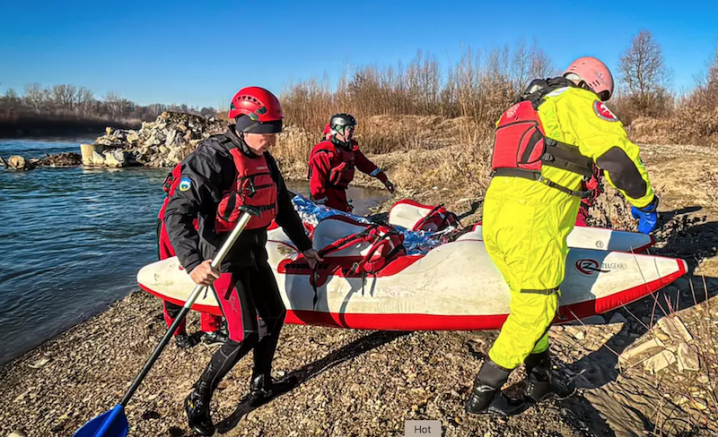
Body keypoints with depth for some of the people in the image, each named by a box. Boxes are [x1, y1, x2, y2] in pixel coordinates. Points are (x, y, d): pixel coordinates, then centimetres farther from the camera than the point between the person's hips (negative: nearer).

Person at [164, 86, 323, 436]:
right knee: (245, 335, -9)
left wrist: (304, 246, 21)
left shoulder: (264, 160, 5)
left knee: (274, 315, 16)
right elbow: (177, 214, -26)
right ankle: (198, 400, 14)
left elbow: (283, 208, 16)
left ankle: (261, 384, 36)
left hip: (255, 255, 8)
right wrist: (193, 262, -40)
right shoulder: (212, 158, -20)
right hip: (223, 259, -8)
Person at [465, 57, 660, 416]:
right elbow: (618, 155, -10)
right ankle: (482, 395, 14)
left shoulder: (531, 108, 29)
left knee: (529, 302, 20)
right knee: (535, 310, 4)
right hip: (532, 223, -9)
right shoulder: (579, 102, 2)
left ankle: (540, 381, 35)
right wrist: (645, 204, 5)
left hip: (494, 216, 9)